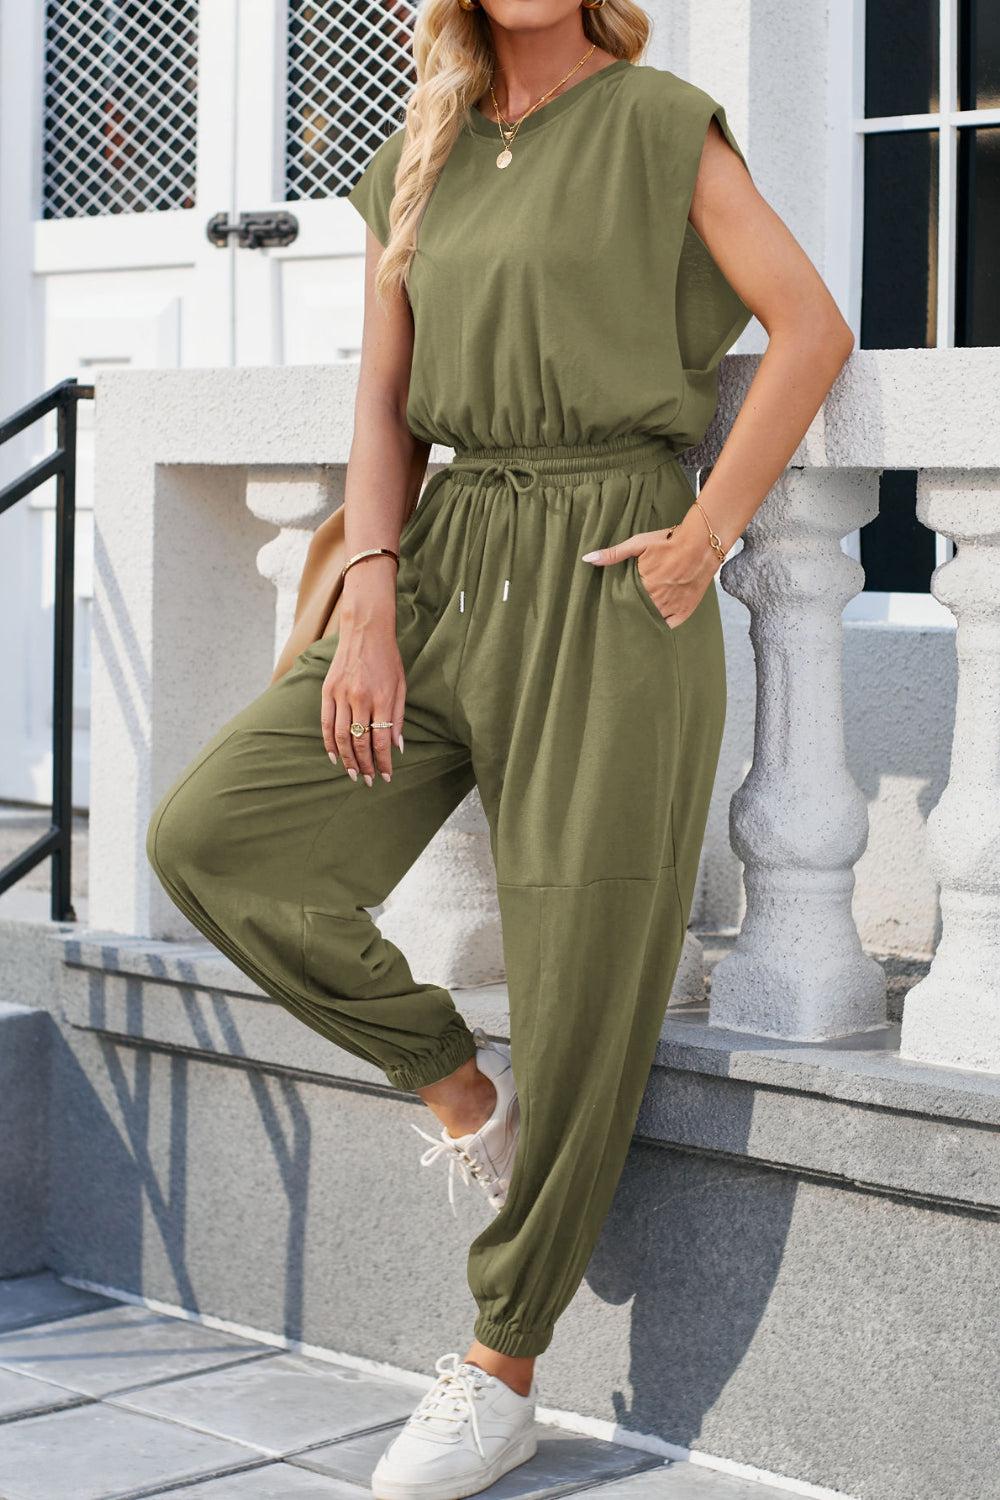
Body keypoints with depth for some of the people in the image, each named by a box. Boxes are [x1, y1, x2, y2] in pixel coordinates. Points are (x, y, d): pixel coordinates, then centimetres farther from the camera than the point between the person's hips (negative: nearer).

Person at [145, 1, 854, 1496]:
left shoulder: (658, 123, 0)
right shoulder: (421, 163, 15)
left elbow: (811, 329, -6)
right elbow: (387, 405, 10)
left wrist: (703, 538, -12)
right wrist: (368, 603, -3)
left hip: (607, 586, -5)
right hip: (448, 562, 6)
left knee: (578, 999, -3)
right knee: (210, 836, -9)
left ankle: (500, 1377, 10)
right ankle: (458, 1086, 9)